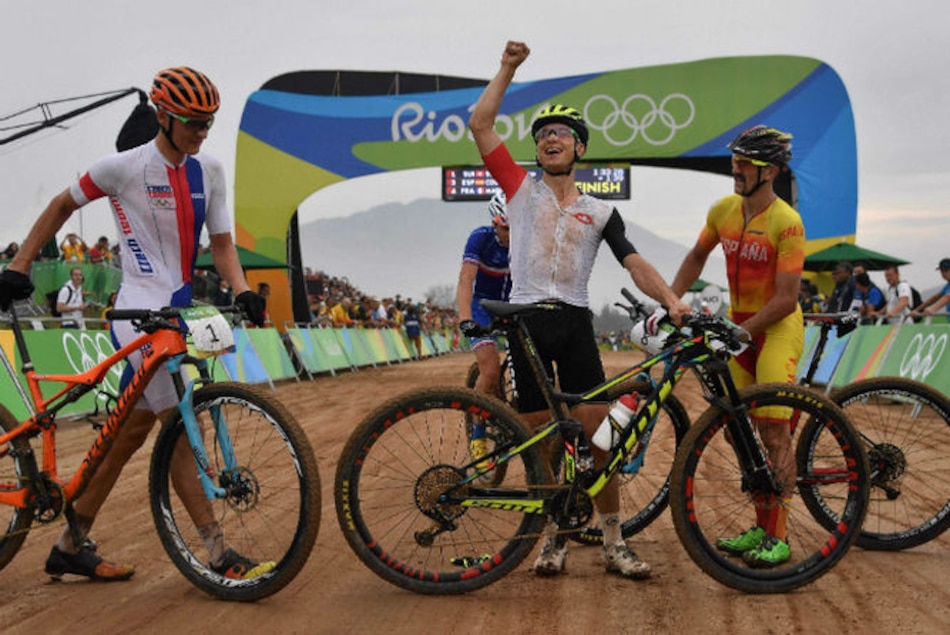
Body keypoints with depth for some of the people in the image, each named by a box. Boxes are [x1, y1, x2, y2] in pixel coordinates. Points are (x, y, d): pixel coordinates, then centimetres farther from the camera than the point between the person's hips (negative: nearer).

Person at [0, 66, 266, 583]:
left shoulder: (208, 171, 7)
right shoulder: (125, 167, -8)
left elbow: (221, 243, 6)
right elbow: (62, 206, 4)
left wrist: (242, 291, -12)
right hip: (140, 315, -7)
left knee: (132, 429, 11)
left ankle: (70, 546, 24)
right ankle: (219, 555, -8)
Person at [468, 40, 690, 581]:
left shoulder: (601, 211, 12)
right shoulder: (521, 188, 10)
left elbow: (635, 263, 3)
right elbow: (480, 124, 6)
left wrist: (672, 299, -14)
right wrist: (509, 68, 6)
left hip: (576, 324, 0)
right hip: (526, 322, 0)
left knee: (598, 433, -6)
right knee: (540, 437, 3)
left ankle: (614, 541, 2)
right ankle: (554, 535, 16)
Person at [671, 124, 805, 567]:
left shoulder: (786, 222, -19)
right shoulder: (724, 211, 0)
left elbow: (785, 299, -21)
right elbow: (697, 256, 17)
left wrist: (739, 332, -24)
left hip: (777, 328, -7)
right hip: (737, 324, 7)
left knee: (773, 432, -10)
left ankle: (777, 536, -3)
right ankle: (761, 525, 18)